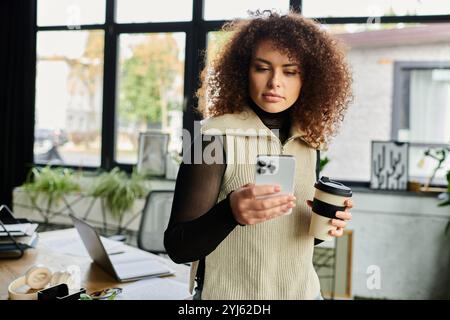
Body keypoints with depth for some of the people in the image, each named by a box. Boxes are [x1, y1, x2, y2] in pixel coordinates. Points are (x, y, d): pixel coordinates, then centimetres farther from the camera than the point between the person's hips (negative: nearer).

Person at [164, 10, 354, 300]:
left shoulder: (307, 141, -2)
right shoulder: (217, 137, -17)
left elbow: (297, 234, 10)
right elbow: (178, 247, -19)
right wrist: (231, 211, -36)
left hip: (303, 291, 5)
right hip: (231, 294, -4)